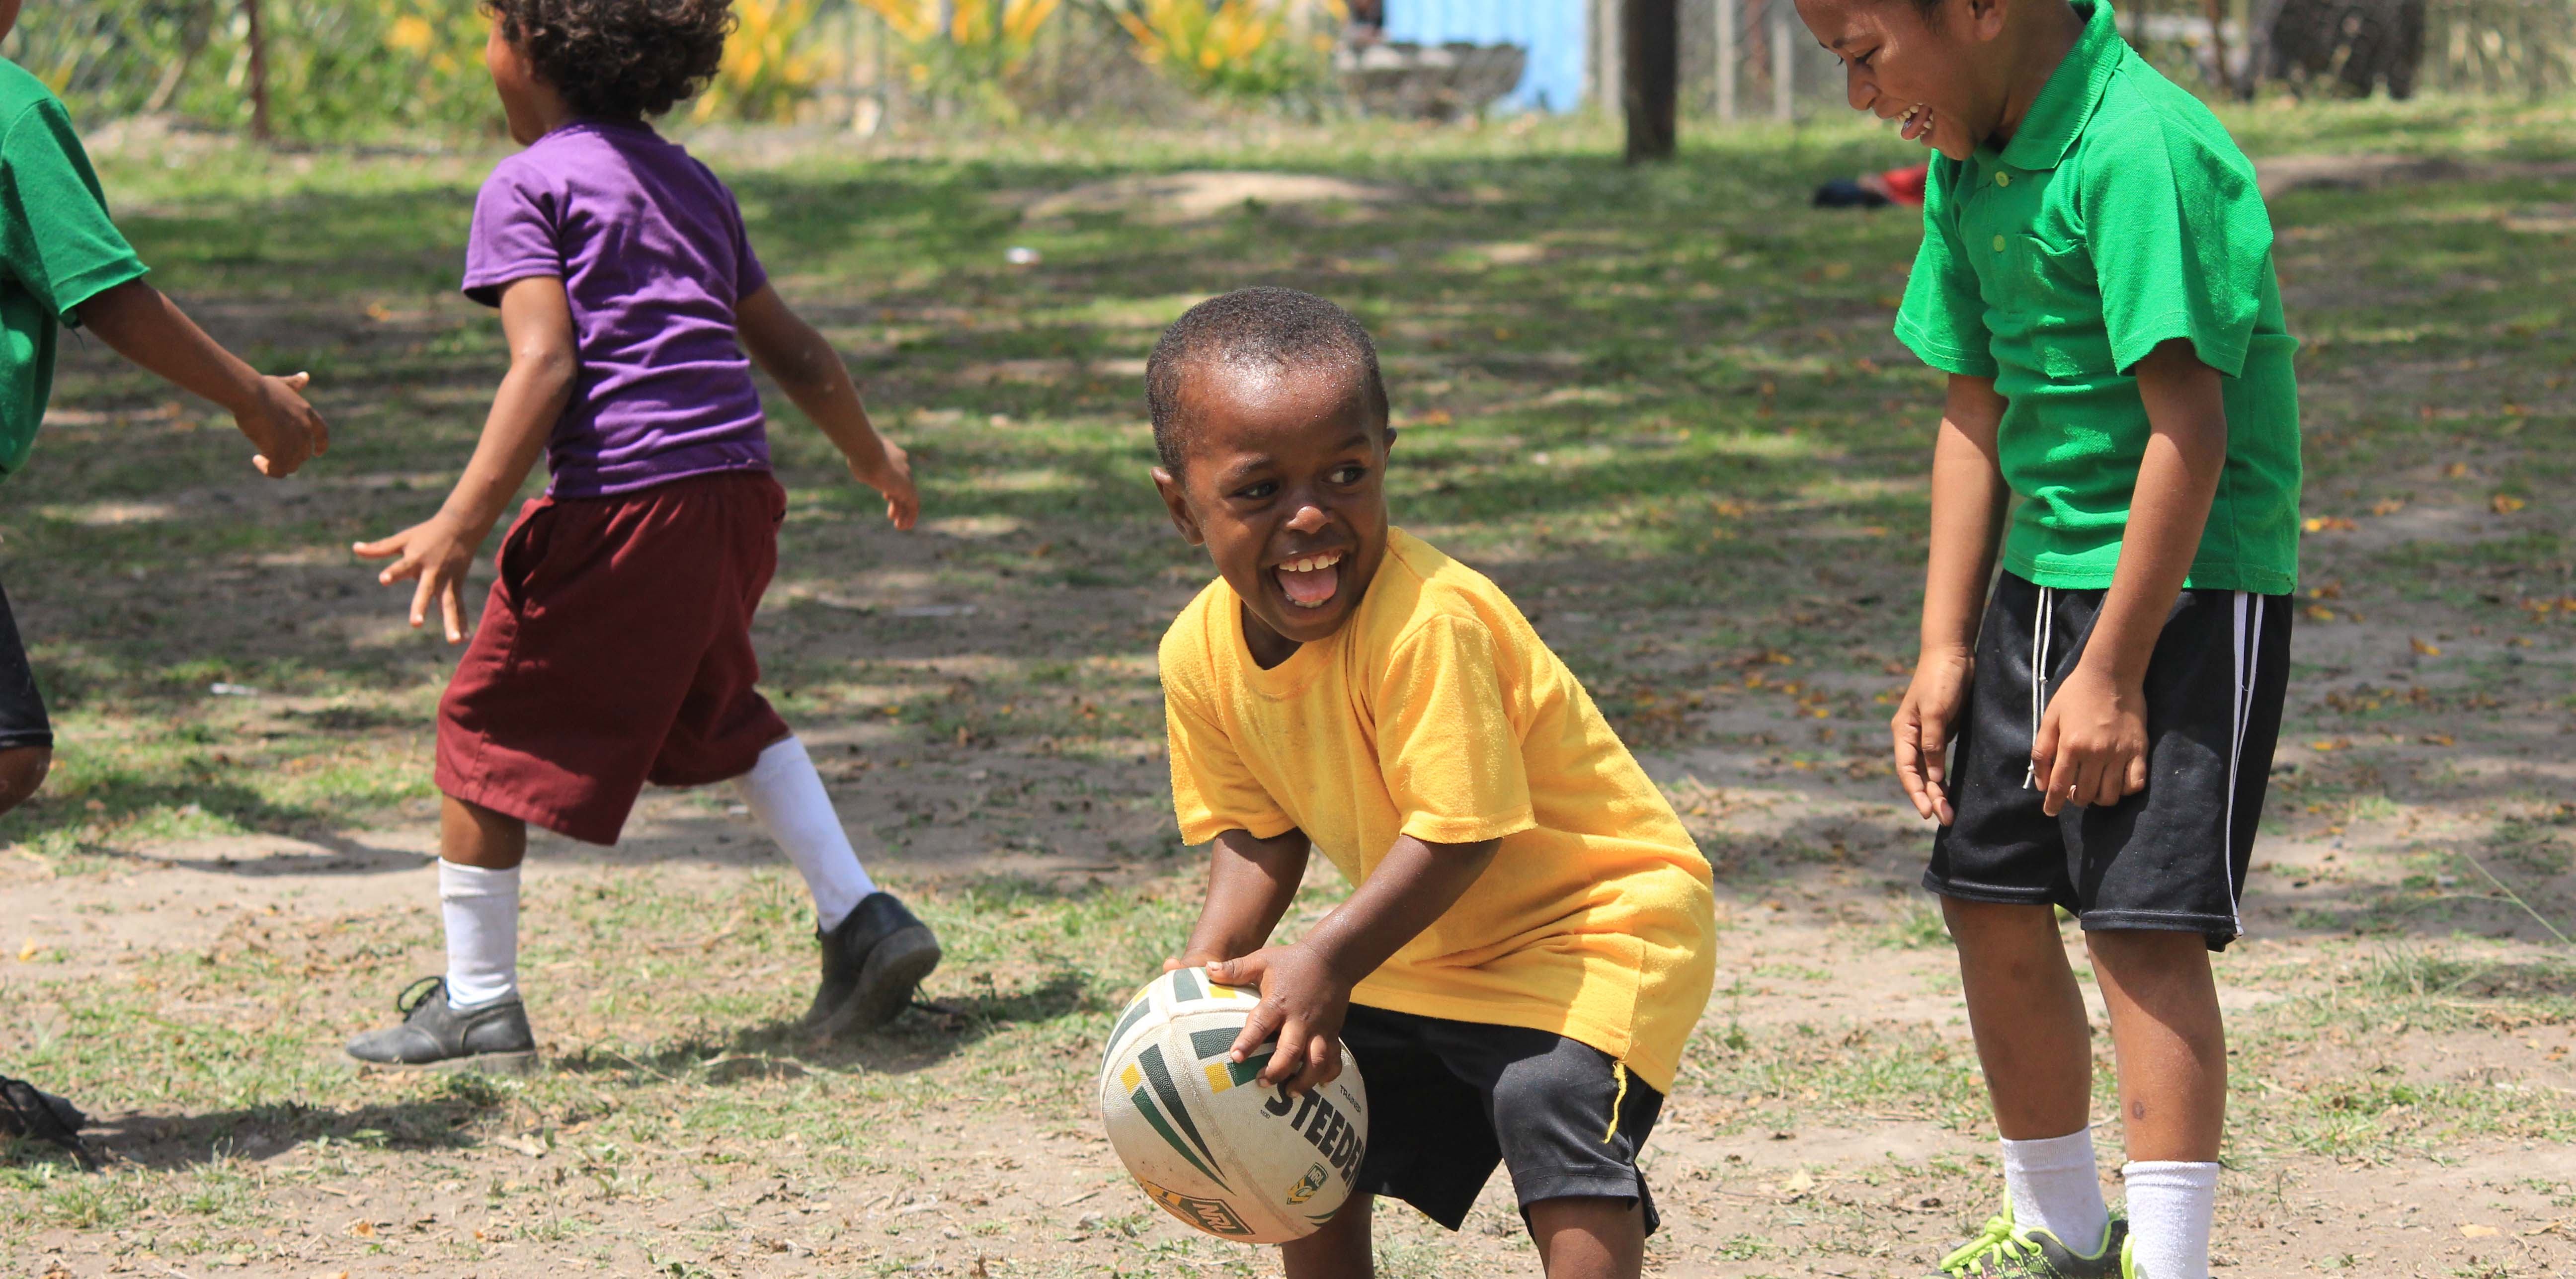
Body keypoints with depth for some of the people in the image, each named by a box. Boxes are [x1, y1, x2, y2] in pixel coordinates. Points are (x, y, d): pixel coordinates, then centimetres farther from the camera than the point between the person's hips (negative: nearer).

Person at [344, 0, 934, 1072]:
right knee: (721, 709, 29)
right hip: (734, 497, 7)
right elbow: (795, 352, 25)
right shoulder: (691, 183, 20)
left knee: (486, 731, 6)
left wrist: (461, 525, -20)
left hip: (621, 501, -7)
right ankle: (861, 920, 18)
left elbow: (545, 362, -16)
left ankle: (478, 1006, 9)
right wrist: (873, 457, 42)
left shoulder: (527, 187, -2)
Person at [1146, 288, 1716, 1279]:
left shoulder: (1427, 621, -33)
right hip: (1425, 945, 8)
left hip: (1595, 917, -8)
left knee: (1553, 1102, -32)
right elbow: (1256, 829, 2)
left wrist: (1328, 959, -35)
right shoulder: (1202, 654, -9)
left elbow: (1456, 833, -30)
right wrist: (1209, 964, -15)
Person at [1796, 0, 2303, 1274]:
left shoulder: (2139, 150, -23)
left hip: (2186, 585, -9)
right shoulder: (1968, 164, 5)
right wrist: (1945, 647, 7)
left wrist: (2111, 674, -22)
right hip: (2045, 575, 9)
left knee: (2142, 922, -13)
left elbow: (2189, 429, -24)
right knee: (1991, 899, 14)